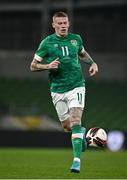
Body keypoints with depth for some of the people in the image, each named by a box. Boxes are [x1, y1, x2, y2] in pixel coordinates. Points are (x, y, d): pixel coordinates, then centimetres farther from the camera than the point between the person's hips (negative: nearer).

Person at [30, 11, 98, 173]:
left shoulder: (76, 39, 6)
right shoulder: (47, 42, -2)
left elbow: (83, 54, 27)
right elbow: (33, 66, 1)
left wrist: (92, 63, 8)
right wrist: (47, 66, -18)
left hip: (76, 86, 0)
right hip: (57, 90, 0)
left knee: (75, 122, -17)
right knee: (67, 127, 8)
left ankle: (77, 160, -20)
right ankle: (81, 132, 43)